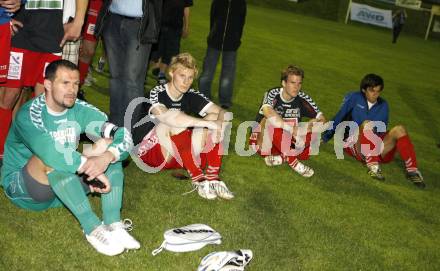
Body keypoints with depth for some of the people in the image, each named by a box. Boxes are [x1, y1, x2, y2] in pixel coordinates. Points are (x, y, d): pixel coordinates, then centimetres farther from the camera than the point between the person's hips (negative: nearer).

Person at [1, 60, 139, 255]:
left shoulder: (79, 110, -6)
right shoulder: (29, 115, -21)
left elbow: (123, 136, -17)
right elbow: (49, 152, -41)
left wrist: (106, 157, -37)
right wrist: (89, 166, -36)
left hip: (64, 184, 6)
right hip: (22, 187, -5)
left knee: (112, 152, -13)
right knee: (52, 160, -37)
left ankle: (113, 225, -30)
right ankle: (93, 229, -35)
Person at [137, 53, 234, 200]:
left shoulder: (192, 96, 1)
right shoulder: (157, 93, -15)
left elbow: (221, 112, -7)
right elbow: (165, 116, -37)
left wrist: (219, 123, -32)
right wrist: (207, 123, -38)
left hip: (183, 156, 5)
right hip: (153, 154, -5)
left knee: (214, 117, -14)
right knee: (175, 118, -31)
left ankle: (213, 178, -25)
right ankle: (199, 179, -34)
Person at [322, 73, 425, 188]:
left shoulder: (383, 105, 14)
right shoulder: (354, 98, 6)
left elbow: (382, 130, 9)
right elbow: (339, 117, 4)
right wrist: (325, 137, 2)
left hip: (377, 148, 3)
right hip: (355, 146, -3)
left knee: (399, 129, -21)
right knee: (367, 124, -32)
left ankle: (412, 170, -22)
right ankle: (372, 166, -34)